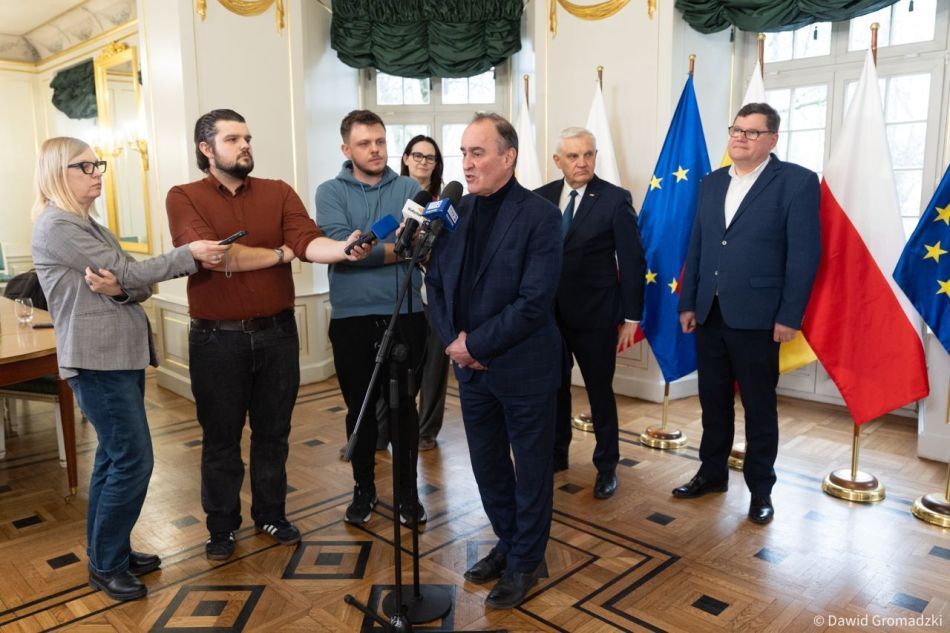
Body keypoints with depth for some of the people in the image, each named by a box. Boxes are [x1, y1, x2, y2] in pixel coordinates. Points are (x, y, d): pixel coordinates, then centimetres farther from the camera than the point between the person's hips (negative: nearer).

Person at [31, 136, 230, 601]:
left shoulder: (90, 225, 17)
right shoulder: (57, 226, -11)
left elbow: (139, 287, 8)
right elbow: (129, 272, -16)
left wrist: (118, 289, -14)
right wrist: (189, 254, -15)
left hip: (123, 354, 9)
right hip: (97, 360, -9)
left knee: (114, 458, 15)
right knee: (133, 461, -6)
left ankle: (109, 552, 28)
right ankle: (106, 565, 11)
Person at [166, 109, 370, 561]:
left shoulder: (279, 193, 3)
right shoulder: (184, 198, -4)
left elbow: (310, 241, -14)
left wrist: (344, 249, -36)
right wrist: (279, 254, -10)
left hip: (277, 334, 3)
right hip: (217, 339, -2)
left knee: (273, 433, 16)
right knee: (220, 439, 12)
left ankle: (271, 515, 35)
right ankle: (222, 526, 31)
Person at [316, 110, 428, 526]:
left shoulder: (410, 188, 4)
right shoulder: (330, 192, 1)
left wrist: (369, 248, -25)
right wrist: (396, 248, -13)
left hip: (405, 315, 0)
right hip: (352, 318, 0)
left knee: (404, 406, 10)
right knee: (360, 408, 12)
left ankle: (407, 490, 25)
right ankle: (364, 489, 30)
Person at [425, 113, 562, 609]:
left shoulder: (539, 215, -14)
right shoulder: (456, 210, 4)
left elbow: (535, 300, -20)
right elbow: (435, 282, 7)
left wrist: (476, 345, -17)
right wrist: (453, 339, -8)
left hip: (523, 367, -6)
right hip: (470, 365, 6)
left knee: (531, 470, 11)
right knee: (487, 465, 18)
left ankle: (525, 561, 31)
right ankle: (507, 542, 41)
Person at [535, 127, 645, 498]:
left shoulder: (615, 199, -7)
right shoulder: (541, 198, 3)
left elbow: (632, 261, -6)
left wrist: (631, 316, -7)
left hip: (594, 314, -3)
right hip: (548, 312, 4)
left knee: (600, 392, 8)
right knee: (554, 388, 15)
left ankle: (607, 466, 24)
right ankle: (557, 454, 34)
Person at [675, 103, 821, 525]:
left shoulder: (797, 182, -5)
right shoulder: (711, 183, 12)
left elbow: (804, 253, -10)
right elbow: (696, 247, 12)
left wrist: (789, 316, -14)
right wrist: (688, 303, 8)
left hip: (756, 318, -5)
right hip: (708, 314, 5)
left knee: (759, 406, 8)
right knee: (713, 400, 15)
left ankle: (760, 488, 23)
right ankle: (712, 472, 31)